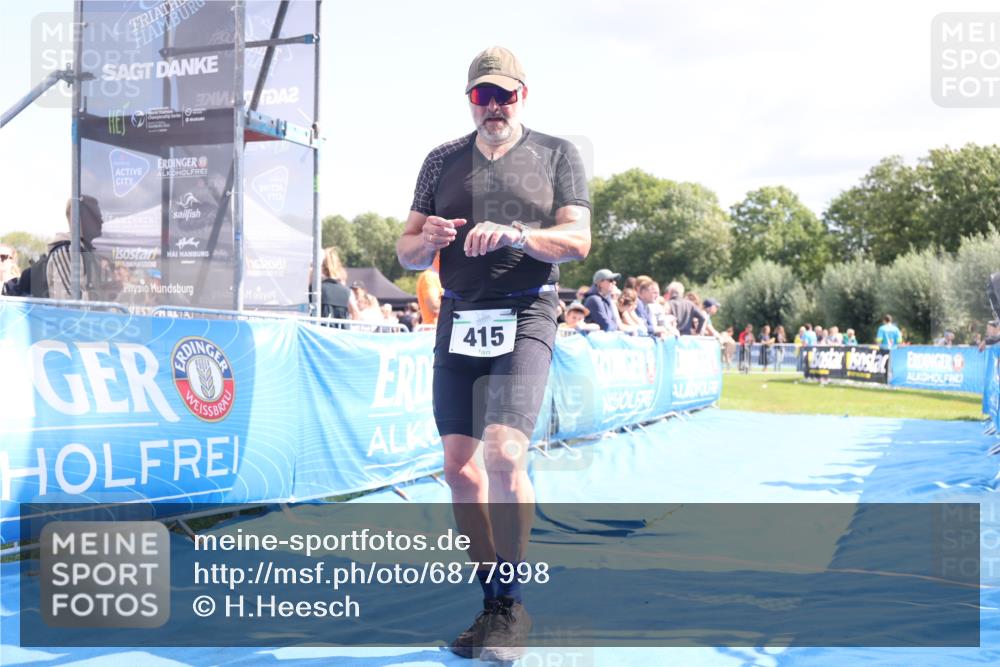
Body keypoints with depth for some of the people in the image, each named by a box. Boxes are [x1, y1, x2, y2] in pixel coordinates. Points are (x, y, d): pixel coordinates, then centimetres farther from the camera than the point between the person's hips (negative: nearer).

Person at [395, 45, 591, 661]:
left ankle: (513, 605, -2)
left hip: (525, 317, -4)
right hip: (458, 320, 4)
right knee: (459, 467, 3)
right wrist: (427, 240, -10)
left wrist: (515, 234, -20)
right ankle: (493, 605, 18)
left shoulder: (557, 154, 7)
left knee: (504, 454, -20)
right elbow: (407, 253, 13)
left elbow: (578, 240, -3)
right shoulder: (442, 161, 15)